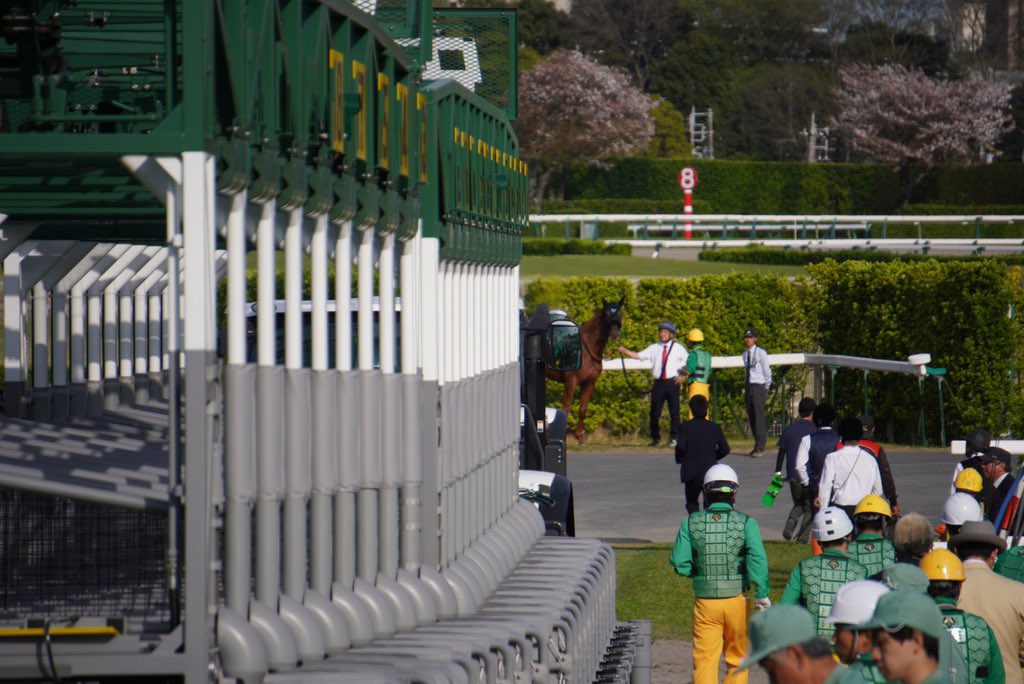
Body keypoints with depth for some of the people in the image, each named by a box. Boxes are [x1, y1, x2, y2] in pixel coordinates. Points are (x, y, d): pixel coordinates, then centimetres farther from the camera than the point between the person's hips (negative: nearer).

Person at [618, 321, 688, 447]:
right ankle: (655, 438, 13)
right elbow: (638, 355, 2)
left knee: (674, 411, 0)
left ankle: (673, 437, 12)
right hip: (658, 383, 2)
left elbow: (688, 362, 13)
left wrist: (682, 375, 1)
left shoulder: (678, 348, 6)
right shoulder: (654, 348, 8)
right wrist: (624, 351, -11)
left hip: (672, 382, -2)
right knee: (654, 412, 1)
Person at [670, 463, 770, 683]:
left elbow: (679, 564, -3)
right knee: (737, 660, 16)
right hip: (736, 600, 0)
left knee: (704, 661, 4)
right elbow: (757, 559, -18)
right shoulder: (746, 523, -7)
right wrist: (762, 595, -12)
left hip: (705, 601, 0)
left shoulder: (690, 523, -2)